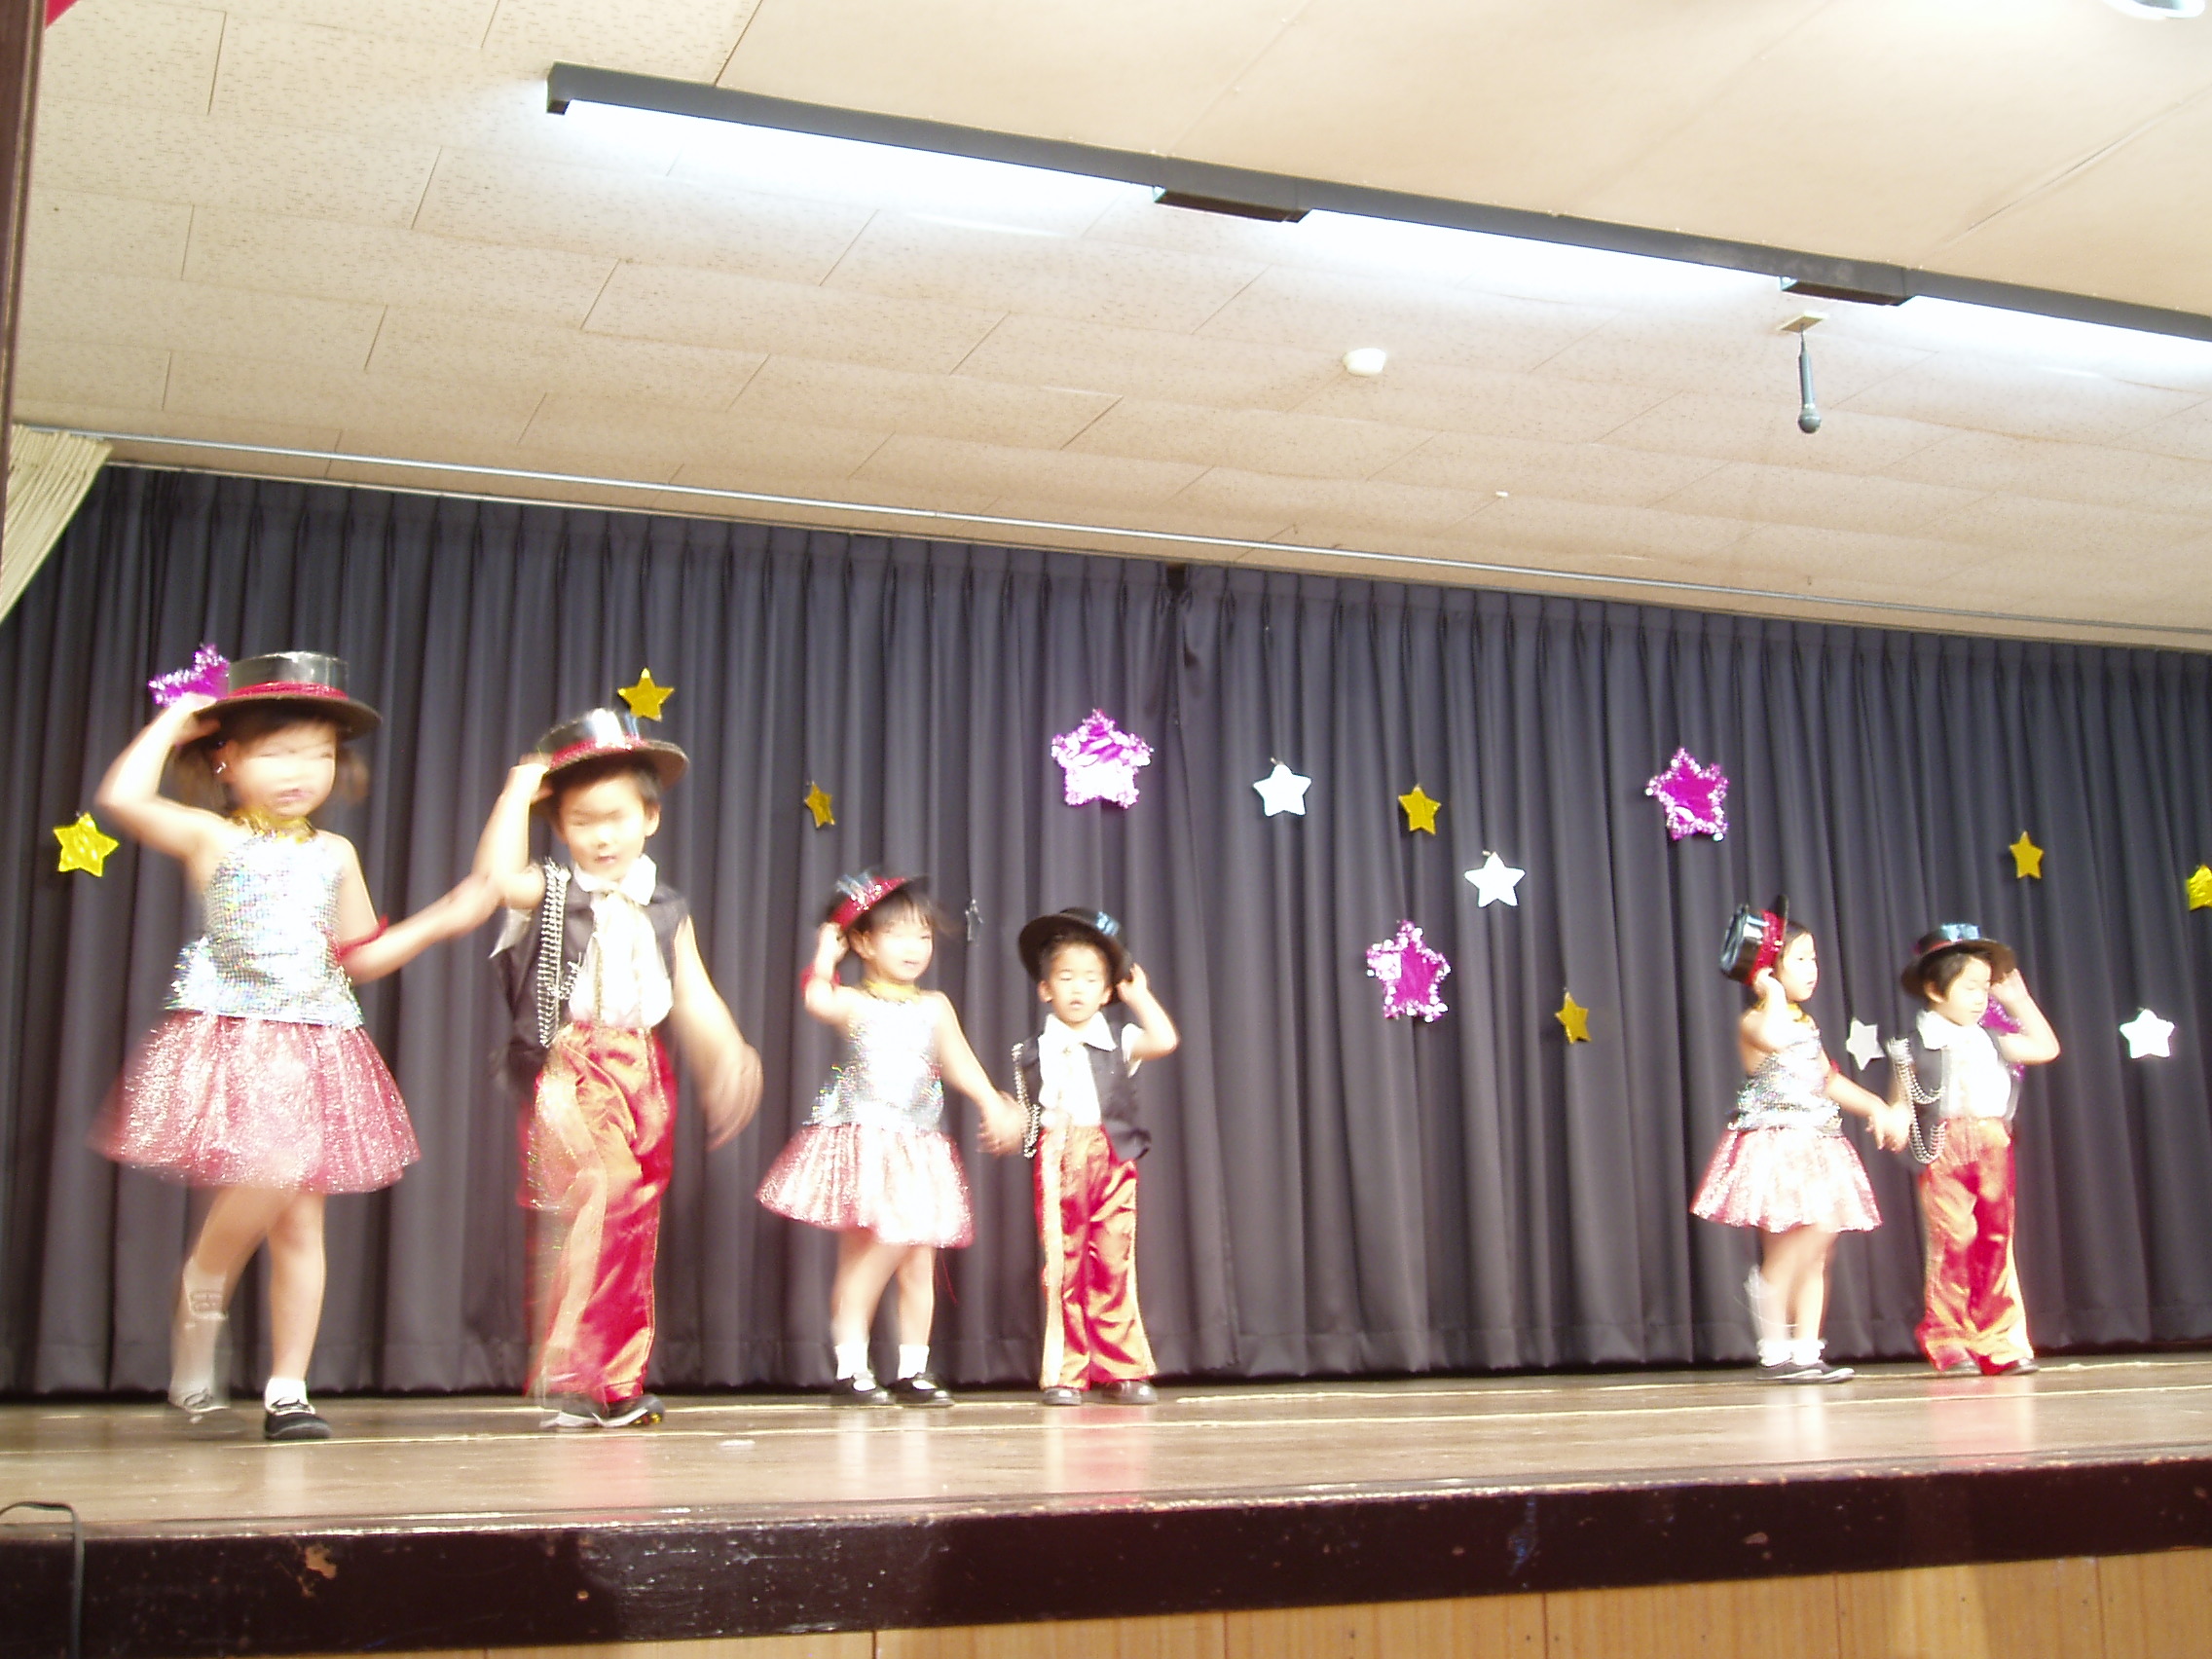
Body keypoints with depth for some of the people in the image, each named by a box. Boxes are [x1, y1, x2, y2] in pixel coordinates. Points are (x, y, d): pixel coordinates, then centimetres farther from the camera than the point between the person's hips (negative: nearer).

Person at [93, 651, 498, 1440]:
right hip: (232, 1043, -4)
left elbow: (359, 958, 18)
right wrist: (171, 724, -5)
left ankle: (287, 1390, 10)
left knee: (302, 1221, 3)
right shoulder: (210, 838, 0)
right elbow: (122, 797, -18)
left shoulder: (334, 855, 12)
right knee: (271, 1175, -24)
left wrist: (443, 919, 12)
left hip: (316, 1049, 4)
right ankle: (200, 1298, 7)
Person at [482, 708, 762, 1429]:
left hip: (643, 1077, 5)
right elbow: (498, 875, -17)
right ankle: (566, 1377, -18)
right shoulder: (549, 894, 5)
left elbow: (694, 997, 13)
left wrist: (725, 1057, 0)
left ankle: (617, 1382, 16)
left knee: (635, 1223, 6)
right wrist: (518, 793, -10)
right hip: (568, 1076, -4)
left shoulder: (664, 910, 15)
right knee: (590, 1193, -23)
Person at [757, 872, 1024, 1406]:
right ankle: (850, 1369, -1)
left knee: (919, 1260, 5)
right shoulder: (854, 1004, -3)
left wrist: (994, 1106, -11)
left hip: (918, 1151, 4)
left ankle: (913, 1370, 13)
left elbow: (960, 1062, 2)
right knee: (863, 1252, -5)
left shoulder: (934, 1007, 9)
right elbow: (817, 999, -25)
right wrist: (825, 956, -12)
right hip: (862, 1143, -4)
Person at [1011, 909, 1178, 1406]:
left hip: (1113, 1164, 0)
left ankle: (1120, 1370, 7)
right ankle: (1064, 1374, 4)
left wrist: (1138, 993, 0)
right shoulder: (1032, 1053, 11)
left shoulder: (1120, 1043, 8)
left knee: (1114, 1266, -1)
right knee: (1062, 1267, -2)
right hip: (1058, 1167, 0)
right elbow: (1022, 1112, 13)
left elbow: (1164, 1041, -9)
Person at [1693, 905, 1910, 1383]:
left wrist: (1875, 1107, 13)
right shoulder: (1755, 1021, -9)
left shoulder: (1806, 1024, 18)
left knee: (1815, 1252, 6)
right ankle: (1775, 1351, -5)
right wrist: (1773, 993, -18)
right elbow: (1774, 1039, -33)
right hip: (1775, 1144, -8)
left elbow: (1829, 1079, 24)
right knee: (1807, 1234, -15)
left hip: (1816, 1146, 9)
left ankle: (1806, 1353, 10)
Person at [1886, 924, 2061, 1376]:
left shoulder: (1990, 1040, 15)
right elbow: (1902, 1103, 1)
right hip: (1945, 1152, -5)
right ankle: (1946, 1341, 1)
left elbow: (2046, 1049, 21)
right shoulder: (1914, 1047, 1)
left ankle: (1999, 1341, 10)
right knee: (1953, 1241, -9)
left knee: (1996, 1242, 4)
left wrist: (2018, 999, 19)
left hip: (1994, 1148, 5)